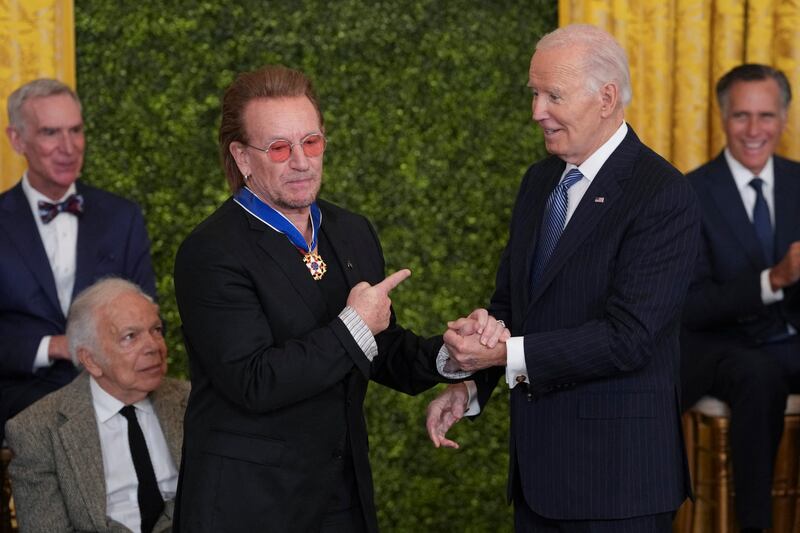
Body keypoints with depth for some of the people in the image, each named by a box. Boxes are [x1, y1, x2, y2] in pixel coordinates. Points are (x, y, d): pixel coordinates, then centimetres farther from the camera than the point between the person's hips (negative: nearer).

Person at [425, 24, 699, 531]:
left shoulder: (664, 196, -15)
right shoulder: (540, 180, 11)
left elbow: (627, 336, -21)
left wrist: (506, 354, -22)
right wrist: (470, 384, 0)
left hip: (617, 473, -7)